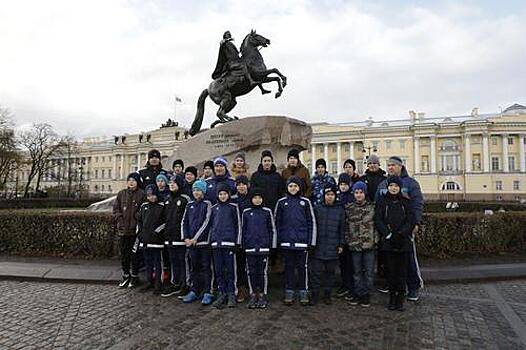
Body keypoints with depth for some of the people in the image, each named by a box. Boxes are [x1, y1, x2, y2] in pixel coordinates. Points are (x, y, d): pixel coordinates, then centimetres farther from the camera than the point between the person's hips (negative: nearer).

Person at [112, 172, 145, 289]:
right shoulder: (121, 194, 9)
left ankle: (134, 276, 19)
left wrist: (139, 223, -12)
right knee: (124, 254, 11)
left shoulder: (142, 194, -3)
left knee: (135, 254, 4)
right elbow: (115, 209, 9)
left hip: (135, 230, -4)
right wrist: (119, 220, -2)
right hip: (123, 230, 4)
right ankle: (126, 275, 25)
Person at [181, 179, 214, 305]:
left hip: (204, 241, -5)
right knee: (193, 267, 11)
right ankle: (194, 291, 20)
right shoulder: (189, 205, 13)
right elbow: (184, 222, 11)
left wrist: (195, 238, -12)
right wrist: (186, 238, -3)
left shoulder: (207, 204, -1)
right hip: (191, 242, 5)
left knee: (206, 267, -1)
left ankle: (207, 293, 4)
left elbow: (206, 222, -9)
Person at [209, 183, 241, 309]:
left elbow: (238, 225, 2)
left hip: (229, 242, -4)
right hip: (216, 242, 4)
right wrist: (210, 240, 11)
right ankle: (222, 294, 15)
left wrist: (237, 242, -4)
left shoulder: (233, 207, 4)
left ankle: (231, 294, 9)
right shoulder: (214, 208, 15)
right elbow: (211, 225, 18)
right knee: (218, 269, 5)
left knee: (230, 269, -1)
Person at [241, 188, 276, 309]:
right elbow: (243, 230, 11)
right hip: (250, 247, 1)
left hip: (263, 246, -1)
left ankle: (263, 295, 14)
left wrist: (272, 245, 1)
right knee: (251, 271, 5)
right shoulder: (246, 212, 7)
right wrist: (243, 245, 6)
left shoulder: (267, 212, 4)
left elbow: (272, 229, 5)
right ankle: (253, 295, 17)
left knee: (262, 271, 2)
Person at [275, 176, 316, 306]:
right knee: (289, 267, 8)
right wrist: (277, 240, 1)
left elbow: (311, 222, 3)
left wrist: (311, 241, -3)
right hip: (286, 241, 1)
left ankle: (304, 293, 18)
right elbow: (277, 222, 7)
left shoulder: (305, 202, 3)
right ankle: (289, 293, 18)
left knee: (302, 267, 7)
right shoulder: (281, 202, 5)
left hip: (302, 241, -1)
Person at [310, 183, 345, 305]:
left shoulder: (340, 210, 3)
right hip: (318, 246, -1)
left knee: (330, 272, 11)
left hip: (333, 247, 1)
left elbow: (342, 229, 6)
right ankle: (314, 295, 14)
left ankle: (328, 295, 24)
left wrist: (341, 244, 3)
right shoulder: (317, 208, 2)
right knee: (316, 272, 2)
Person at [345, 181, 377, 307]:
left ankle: (366, 294, 17)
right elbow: (346, 226, 5)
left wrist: (375, 239, -6)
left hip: (369, 244, -1)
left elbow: (376, 225, 2)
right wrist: (347, 240, -1)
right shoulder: (349, 208, 3)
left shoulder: (372, 207, 1)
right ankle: (357, 294, 22)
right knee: (357, 271, 11)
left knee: (369, 271, 5)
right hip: (355, 244, 1)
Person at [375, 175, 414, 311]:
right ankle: (392, 297, 13)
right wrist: (388, 234, -11)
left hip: (404, 241, 1)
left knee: (402, 270, 3)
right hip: (388, 241, -1)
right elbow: (378, 220, -1)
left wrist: (401, 234, -11)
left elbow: (411, 219, 1)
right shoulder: (382, 200, 4)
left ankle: (400, 298, 11)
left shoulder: (405, 201, 7)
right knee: (391, 270, 3)